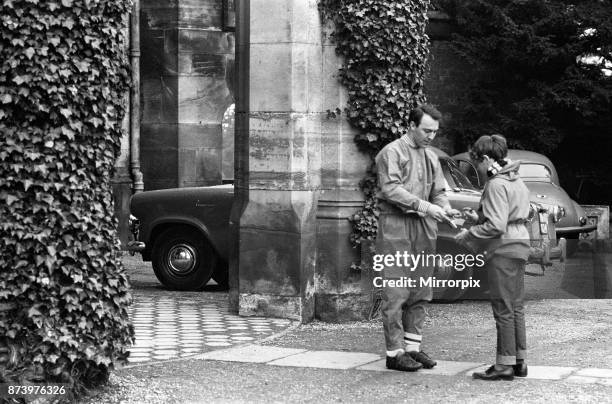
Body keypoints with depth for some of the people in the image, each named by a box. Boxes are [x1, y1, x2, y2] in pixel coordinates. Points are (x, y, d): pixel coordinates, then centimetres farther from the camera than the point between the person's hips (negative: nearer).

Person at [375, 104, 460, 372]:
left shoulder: (431, 158, 17)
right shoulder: (392, 153, -5)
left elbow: (438, 192, 17)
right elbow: (391, 189, -16)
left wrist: (446, 209, -5)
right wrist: (424, 205, -22)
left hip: (424, 229, 7)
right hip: (396, 227, -7)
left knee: (420, 293, 8)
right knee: (396, 293, -6)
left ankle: (412, 346, 16)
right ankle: (395, 352, -1)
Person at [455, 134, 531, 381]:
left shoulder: (496, 185, -16)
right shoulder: (517, 182, 14)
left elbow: (496, 226, -21)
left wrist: (469, 234, -9)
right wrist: (477, 218, 17)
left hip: (503, 249, -9)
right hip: (519, 244, 10)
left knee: (503, 309, -5)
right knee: (516, 307, 13)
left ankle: (505, 365, -1)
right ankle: (519, 361, 18)